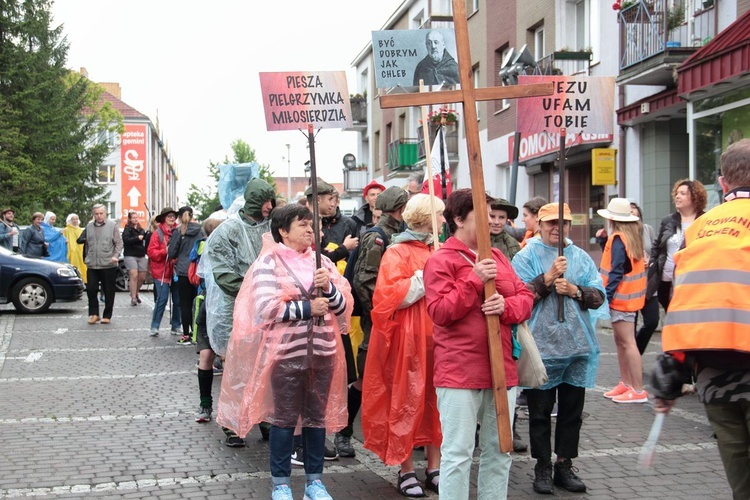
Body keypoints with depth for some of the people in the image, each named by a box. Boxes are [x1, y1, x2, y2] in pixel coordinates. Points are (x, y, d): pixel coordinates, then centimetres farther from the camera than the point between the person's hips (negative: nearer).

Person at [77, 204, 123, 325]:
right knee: (91, 289, -2)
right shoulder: (89, 226, 11)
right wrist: (86, 257, 15)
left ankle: (107, 316, 15)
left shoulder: (112, 225, -1)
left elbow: (119, 243, -3)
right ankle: (94, 314, 11)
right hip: (92, 265, 3)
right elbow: (86, 243, 18)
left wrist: (116, 256, -15)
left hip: (108, 265, -3)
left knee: (109, 292, 4)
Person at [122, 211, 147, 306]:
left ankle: (136, 292, 33)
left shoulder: (141, 229, 16)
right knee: (134, 275, -15)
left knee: (142, 277, 6)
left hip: (141, 256, 6)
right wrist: (137, 238, -23)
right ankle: (133, 298, -11)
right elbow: (125, 239, -18)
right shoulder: (127, 229, -3)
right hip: (130, 255, -6)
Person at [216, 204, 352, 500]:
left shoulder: (321, 261, 9)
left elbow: (344, 307, 6)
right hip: (286, 352, -4)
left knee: (317, 418, 11)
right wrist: (307, 308, -15)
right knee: (284, 419, 5)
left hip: (322, 351, 4)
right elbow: (264, 307, -16)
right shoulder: (269, 261, -5)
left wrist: (328, 287, -13)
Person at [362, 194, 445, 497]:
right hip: (408, 339, -6)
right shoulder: (398, 252, -6)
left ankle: (434, 467, 19)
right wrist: (427, 277, -17)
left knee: (435, 399, 9)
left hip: (436, 336, 6)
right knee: (407, 401, 1)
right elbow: (390, 295, -18)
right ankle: (406, 471, 12)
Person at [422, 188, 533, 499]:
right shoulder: (441, 260, -6)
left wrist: (506, 306, -11)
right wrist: (474, 281, -20)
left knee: (499, 450, 14)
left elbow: (525, 298, 11)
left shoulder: (497, 257, 14)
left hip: (502, 369, 7)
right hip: (459, 372, -7)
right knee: (458, 453, -2)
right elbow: (439, 311, -15)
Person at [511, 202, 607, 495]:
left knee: (572, 411, 10)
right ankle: (542, 467, 18)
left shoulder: (581, 257, 10)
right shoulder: (526, 256, 0)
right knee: (540, 411, 5)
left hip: (578, 347, 4)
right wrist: (549, 277, -19)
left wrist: (575, 291, -12)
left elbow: (599, 296, 5)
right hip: (540, 347, -3)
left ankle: (565, 464, 23)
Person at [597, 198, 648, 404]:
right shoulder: (633, 236, 12)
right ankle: (626, 383, 24)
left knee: (627, 342, -8)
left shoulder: (618, 239, -14)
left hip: (621, 297, -10)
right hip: (629, 296, 10)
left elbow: (616, 272, -20)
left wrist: (607, 295, -20)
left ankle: (638, 390, -7)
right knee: (621, 341, 16)